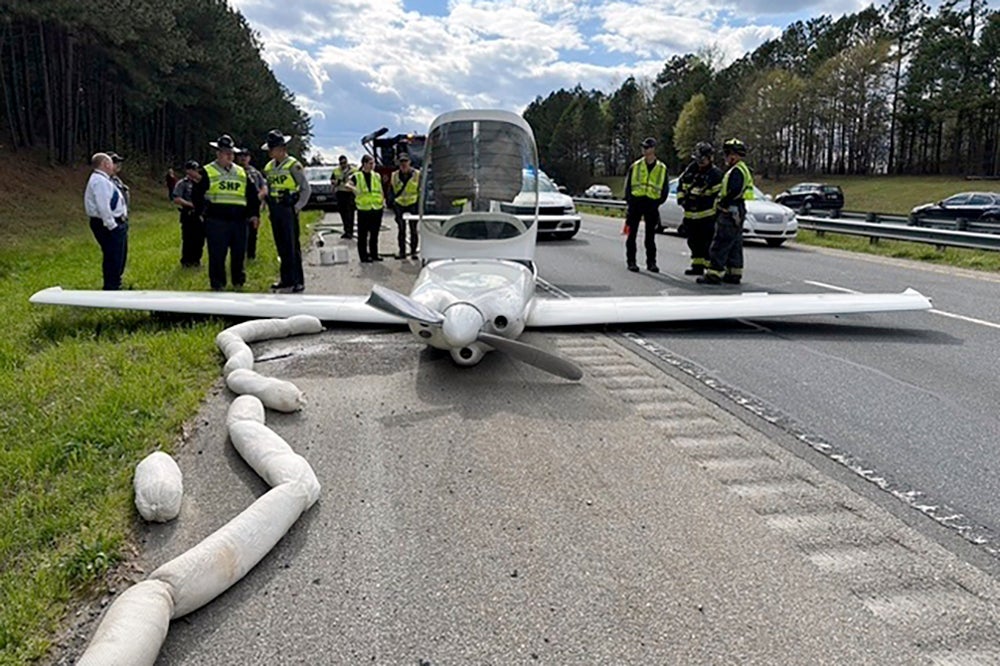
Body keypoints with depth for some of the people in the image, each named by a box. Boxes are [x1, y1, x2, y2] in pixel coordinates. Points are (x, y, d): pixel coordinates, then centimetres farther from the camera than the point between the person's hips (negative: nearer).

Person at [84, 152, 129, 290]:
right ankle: (110, 289, -1)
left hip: (117, 224, 11)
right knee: (113, 259, -7)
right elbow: (103, 207, -24)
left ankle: (115, 286, 34)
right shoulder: (99, 181, -17)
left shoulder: (104, 180, 16)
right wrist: (112, 225, -22)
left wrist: (120, 224, 15)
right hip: (109, 226, -11)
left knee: (119, 258, 21)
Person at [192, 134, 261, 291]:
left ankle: (238, 281, 23)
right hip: (216, 220, -4)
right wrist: (200, 212, -2)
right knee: (217, 254, -2)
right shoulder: (207, 172, 3)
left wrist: (254, 213, 14)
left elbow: (252, 194, 21)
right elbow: (196, 193, 2)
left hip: (239, 220, 4)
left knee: (239, 252, 9)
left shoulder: (242, 173, 17)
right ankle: (217, 283, 7)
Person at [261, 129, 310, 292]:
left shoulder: (294, 165, -7)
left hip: (288, 210, -7)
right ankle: (286, 279, 19)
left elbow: (306, 189, -6)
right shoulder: (269, 167, 13)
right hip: (275, 211, 7)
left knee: (293, 246, -7)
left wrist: (297, 207, -10)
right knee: (281, 247, 11)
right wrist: (269, 207, 12)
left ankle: (298, 281, -2)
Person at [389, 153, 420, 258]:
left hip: (413, 203, -2)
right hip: (399, 204, 2)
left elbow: (421, 190, 2)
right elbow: (391, 191, 12)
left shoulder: (417, 174, -1)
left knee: (413, 229, 2)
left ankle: (413, 251, 10)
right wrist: (393, 202, 2)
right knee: (401, 229, 6)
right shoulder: (394, 175, 6)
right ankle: (402, 251, 13)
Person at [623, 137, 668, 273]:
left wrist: (658, 202, 1)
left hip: (651, 204, 0)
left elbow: (665, 189, 11)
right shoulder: (635, 166, 5)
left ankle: (651, 262, 12)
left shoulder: (662, 168, 6)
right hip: (636, 201, 0)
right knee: (632, 234, 1)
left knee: (651, 236, 5)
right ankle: (631, 261, 7)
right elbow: (628, 185, 6)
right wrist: (629, 202, -2)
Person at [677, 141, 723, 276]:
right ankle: (697, 266, 26)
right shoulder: (691, 169, 9)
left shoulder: (715, 174, -10)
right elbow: (681, 183, 19)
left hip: (707, 215, -7)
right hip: (690, 213, 7)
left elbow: (719, 195, -13)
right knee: (694, 241, 14)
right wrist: (681, 198, 5)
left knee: (708, 243, -9)